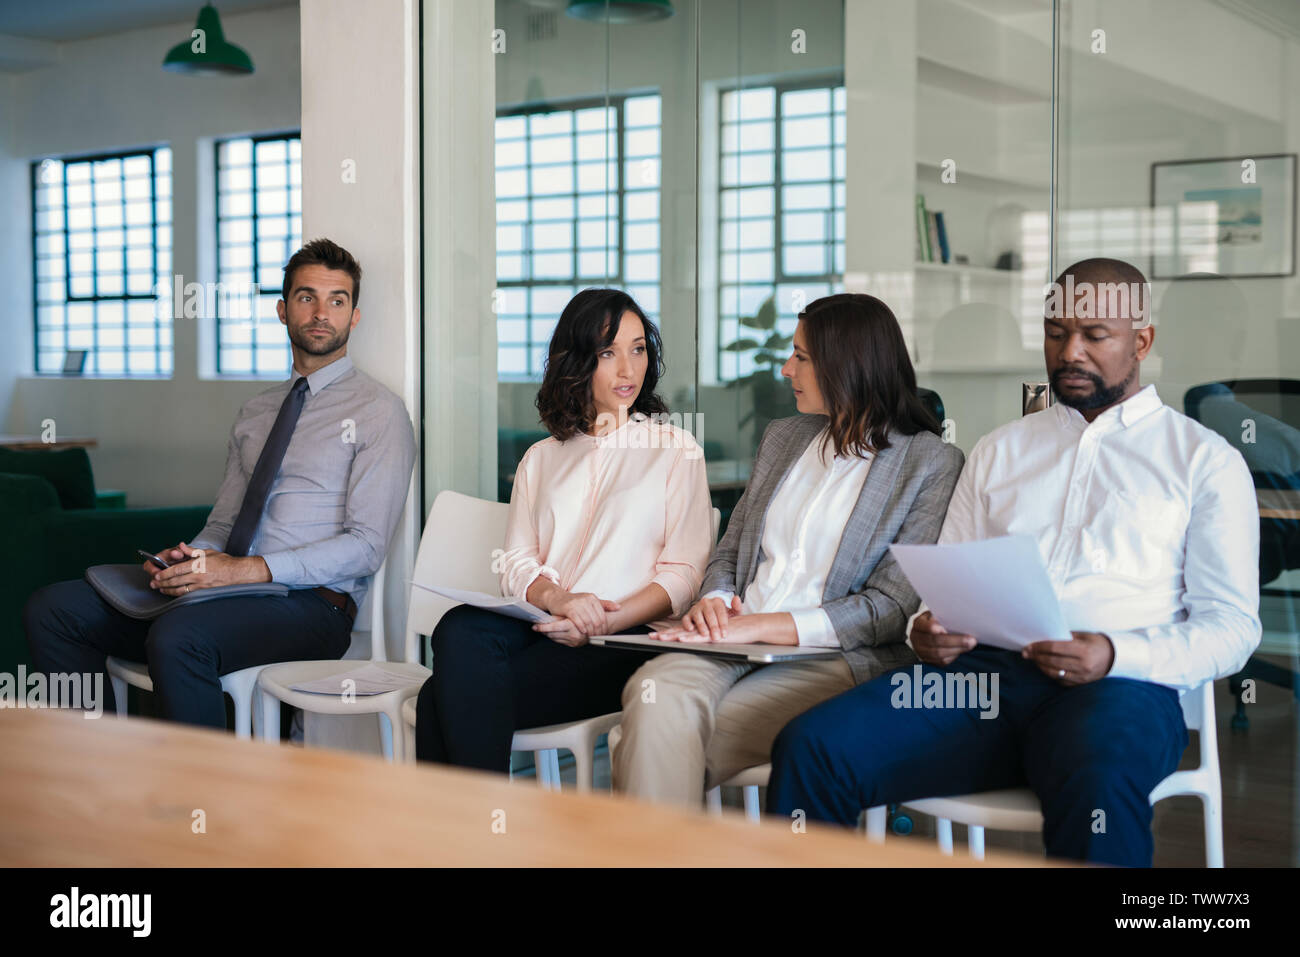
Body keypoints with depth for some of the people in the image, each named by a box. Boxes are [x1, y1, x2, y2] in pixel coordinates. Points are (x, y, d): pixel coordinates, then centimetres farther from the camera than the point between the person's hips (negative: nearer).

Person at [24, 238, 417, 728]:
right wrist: (186, 559, -3)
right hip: (224, 593, 7)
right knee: (52, 609, -9)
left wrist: (245, 569, -19)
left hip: (312, 603, -7)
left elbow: (365, 547, -10)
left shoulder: (379, 412, -1)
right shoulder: (255, 411, 22)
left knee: (177, 636, -36)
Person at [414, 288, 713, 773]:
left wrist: (607, 622, -14)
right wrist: (557, 599, -11)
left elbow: (684, 573, 3)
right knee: (460, 630, -34)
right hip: (535, 624, 4)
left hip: (622, 641, -3)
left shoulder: (676, 449, 14)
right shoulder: (540, 459, 26)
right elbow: (517, 562, 13)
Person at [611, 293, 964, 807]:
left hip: (833, 656, -5)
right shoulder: (782, 438, 21)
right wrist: (714, 604, -4)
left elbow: (890, 608, -7)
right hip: (733, 644, 5)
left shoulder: (931, 462, 1)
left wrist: (758, 625, -15)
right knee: (655, 694, -31)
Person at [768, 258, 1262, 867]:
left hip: (1120, 684, -3)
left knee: (1097, 784, -40)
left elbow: (1232, 626, 5)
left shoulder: (1205, 459, 13)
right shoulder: (999, 450, 25)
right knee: (809, 747, -23)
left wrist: (1115, 655, -14)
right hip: (983, 670, 4)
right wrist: (928, 631, -3)